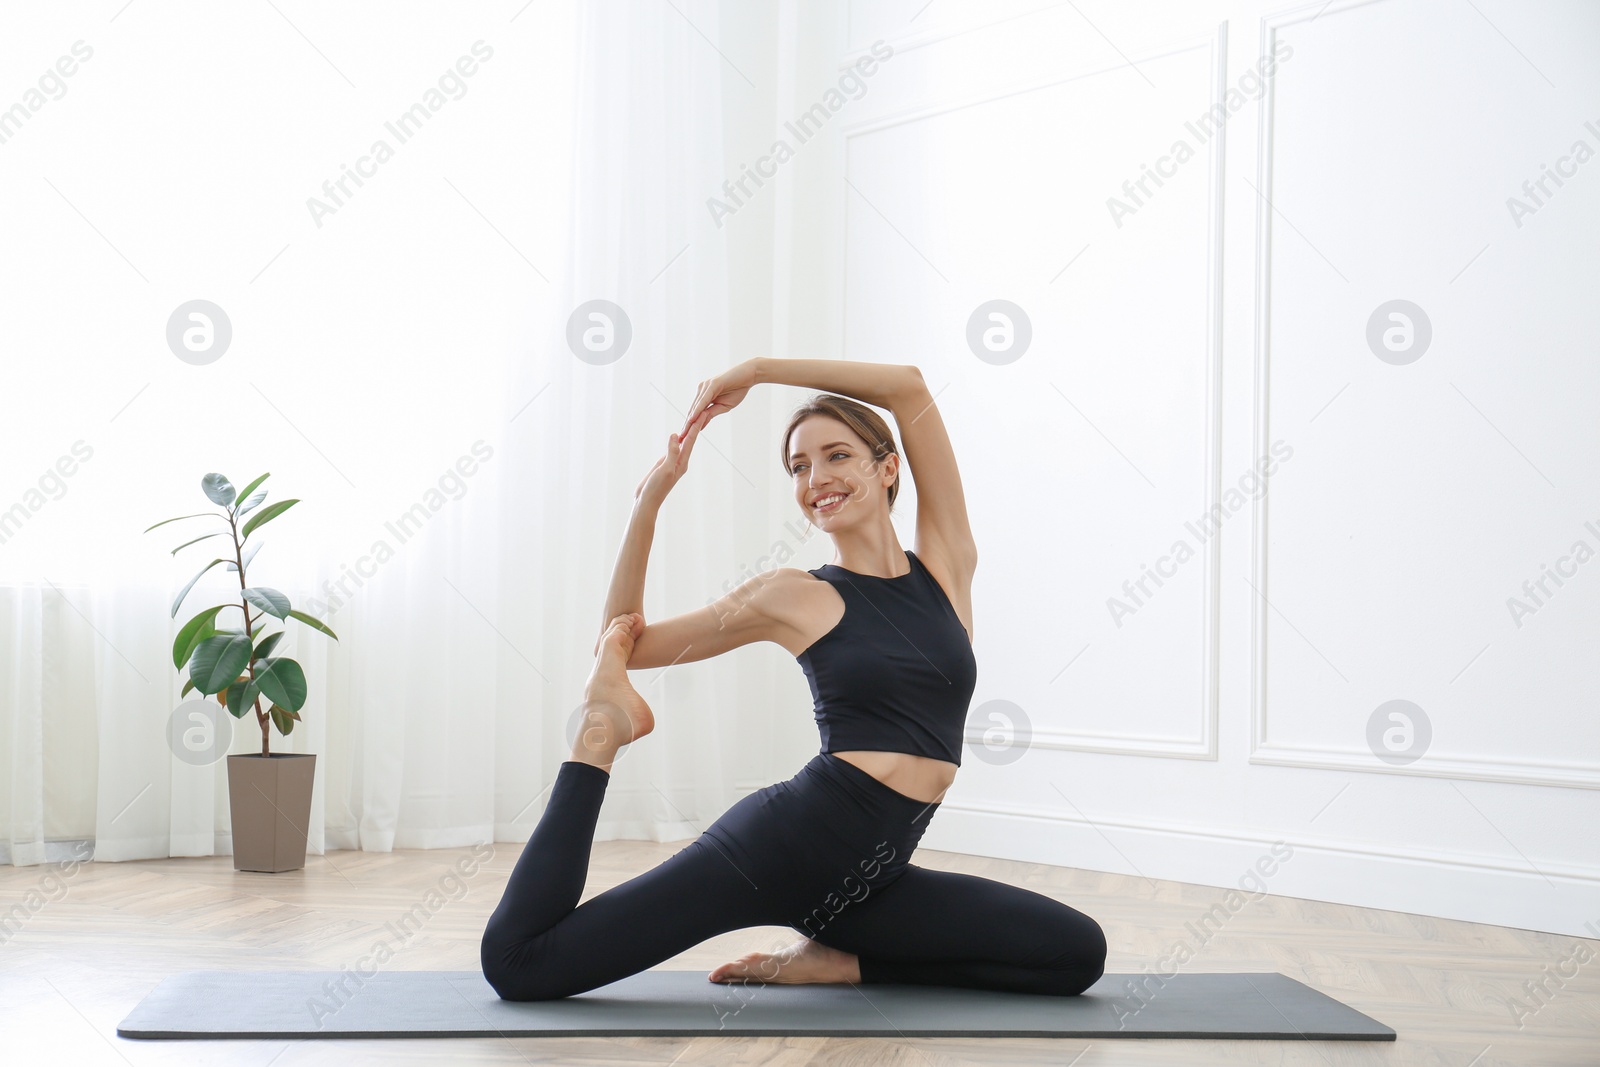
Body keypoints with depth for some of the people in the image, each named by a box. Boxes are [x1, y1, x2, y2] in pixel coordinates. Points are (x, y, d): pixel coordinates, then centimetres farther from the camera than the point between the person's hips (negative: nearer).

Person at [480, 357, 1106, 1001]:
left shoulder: (946, 563, 10)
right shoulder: (795, 597, 4)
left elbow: (909, 387, 3)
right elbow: (627, 644, 11)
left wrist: (756, 370, 4)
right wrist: (648, 504, 5)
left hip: (870, 876, 4)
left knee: (1079, 953, -3)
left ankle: (840, 959, 3)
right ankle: (607, 727, 4)